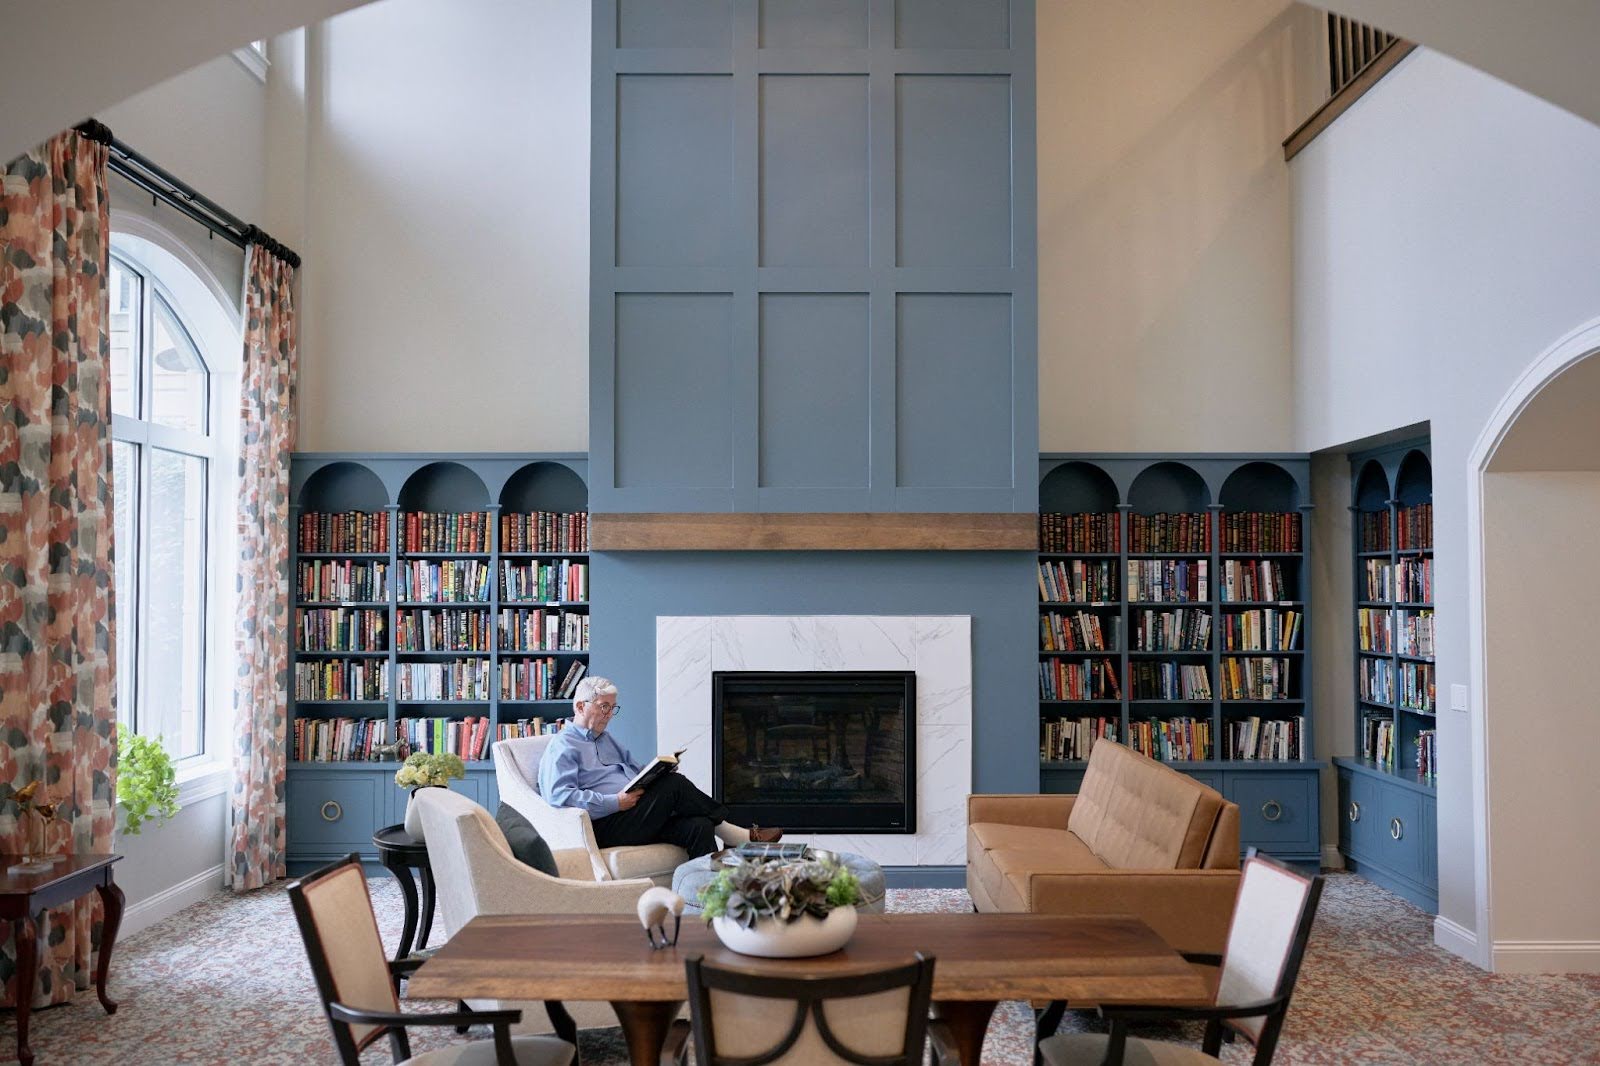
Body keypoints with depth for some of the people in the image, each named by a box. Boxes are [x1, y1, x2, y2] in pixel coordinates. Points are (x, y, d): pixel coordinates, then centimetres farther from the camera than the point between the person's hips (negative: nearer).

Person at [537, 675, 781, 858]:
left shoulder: (607, 740, 28)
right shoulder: (562, 747, -1)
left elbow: (637, 773, 30)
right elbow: (558, 796, -16)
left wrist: (657, 770, 5)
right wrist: (615, 802, -20)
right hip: (605, 828, -8)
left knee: (698, 827, -20)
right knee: (675, 785, -22)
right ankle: (727, 830, -6)